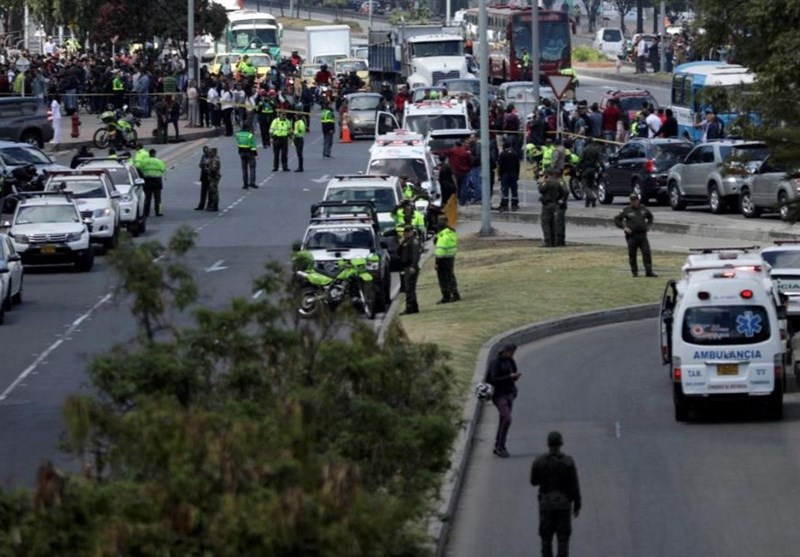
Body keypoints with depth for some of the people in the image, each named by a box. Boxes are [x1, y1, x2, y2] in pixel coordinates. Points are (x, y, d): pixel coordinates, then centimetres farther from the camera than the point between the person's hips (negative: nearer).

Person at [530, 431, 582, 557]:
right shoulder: (568, 462, -10)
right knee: (563, 538, 5)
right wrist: (577, 506, 2)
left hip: (546, 503, 1)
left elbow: (534, 482, 6)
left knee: (546, 538, 12)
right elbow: (575, 486, -7)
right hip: (564, 504, -1)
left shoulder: (539, 462, -8)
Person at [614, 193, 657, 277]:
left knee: (647, 253, -5)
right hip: (632, 236, -2)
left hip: (642, 235, 2)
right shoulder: (627, 210, -1)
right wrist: (624, 227, -8)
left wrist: (648, 225, 15)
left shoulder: (643, 209, 9)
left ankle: (649, 271, -3)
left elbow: (650, 216, 30)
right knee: (632, 255, 2)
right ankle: (634, 271, 14)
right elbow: (617, 220, 3)